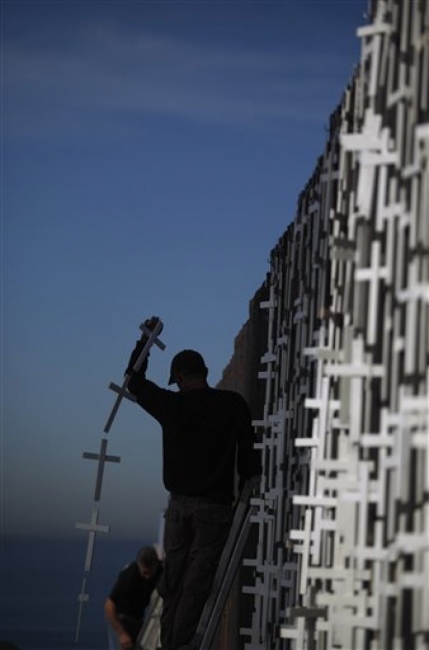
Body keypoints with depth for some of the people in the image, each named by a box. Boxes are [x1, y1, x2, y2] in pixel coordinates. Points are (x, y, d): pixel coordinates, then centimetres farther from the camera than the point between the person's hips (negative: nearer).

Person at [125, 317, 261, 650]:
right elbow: (248, 451, -2)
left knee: (173, 578, 11)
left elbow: (135, 380, 15)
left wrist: (146, 338, 23)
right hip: (215, 506, -2)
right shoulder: (233, 404, -5)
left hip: (179, 503, 2)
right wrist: (247, 487, 12)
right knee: (198, 579, -3)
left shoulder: (171, 404, -1)